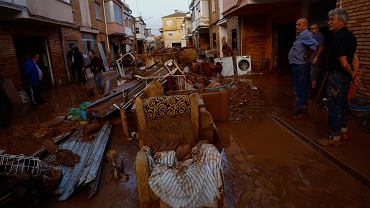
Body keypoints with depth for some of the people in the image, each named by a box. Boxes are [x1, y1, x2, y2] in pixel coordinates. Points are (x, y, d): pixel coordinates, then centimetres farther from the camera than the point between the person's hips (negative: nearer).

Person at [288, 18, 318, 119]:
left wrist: (306, 56, -23)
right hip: (297, 65, 11)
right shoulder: (300, 35, 16)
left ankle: (301, 110, 1)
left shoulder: (306, 35, -15)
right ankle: (302, 108, 28)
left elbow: (314, 45, -32)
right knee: (301, 88, 17)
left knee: (300, 88, -6)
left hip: (300, 66, -11)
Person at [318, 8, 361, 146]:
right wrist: (355, 74, 6)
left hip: (337, 76, -10)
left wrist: (352, 75, -5)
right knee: (342, 104, 18)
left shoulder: (339, 38, -20)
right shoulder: (349, 36, 12)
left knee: (334, 106, -2)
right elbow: (355, 59, 12)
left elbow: (344, 63, -20)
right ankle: (343, 131, 31)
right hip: (345, 76, 10)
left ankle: (334, 137, 7)